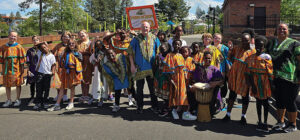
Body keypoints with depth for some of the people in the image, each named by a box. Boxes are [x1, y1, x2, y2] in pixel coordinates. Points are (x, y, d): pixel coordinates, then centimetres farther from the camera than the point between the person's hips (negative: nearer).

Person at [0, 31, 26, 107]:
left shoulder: (19, 47, -3)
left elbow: (22, 59, -2)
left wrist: (22, 68, -4)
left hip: (16, 69, -3)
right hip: (7, 69, 3)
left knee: (18, 84, 6)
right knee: (7, 85, 8)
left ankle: (18, 100, 17)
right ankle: (9, 100, 20)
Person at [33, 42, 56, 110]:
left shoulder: (51, 56, 2)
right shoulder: (40, 54, 6)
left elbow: (53, 65, 2)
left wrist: (53, 71, -11)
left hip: (47, 74, -1)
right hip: (39, 73, 1)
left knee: (46, 89, 8)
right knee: (39, 89, 2)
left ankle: (45, 102, 19)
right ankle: (38, 102, 9)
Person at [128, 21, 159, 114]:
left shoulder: (154, 38, 5)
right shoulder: (136, 39, 1)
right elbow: (130, 52, 2)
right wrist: (132, 65, -5)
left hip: (151, 67, 1)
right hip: (140, 67, -1)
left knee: (152, 88, 8)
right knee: (139, 88, 7)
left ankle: (154, 106, 19)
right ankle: (140, 106, 18)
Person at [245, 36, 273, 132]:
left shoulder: (267, 57, -8)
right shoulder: (251, 58, 1)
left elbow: (270, 73, -8)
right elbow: (249, 73, 1)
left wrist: (271, 85, -9)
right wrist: (251, 85, -3)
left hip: (264, 83, -3)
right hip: (255, 83, 3)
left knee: (265, 102, 6)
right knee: (258, 102, 12)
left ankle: (265, 123, 15)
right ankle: (259, 122, 22)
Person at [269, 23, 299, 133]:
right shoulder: (272, 43, 14)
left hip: (290, 78, -5)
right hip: (275, 77, 5)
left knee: (289, 101, 1)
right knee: (279, 100, 14)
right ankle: (280, 122, 29)